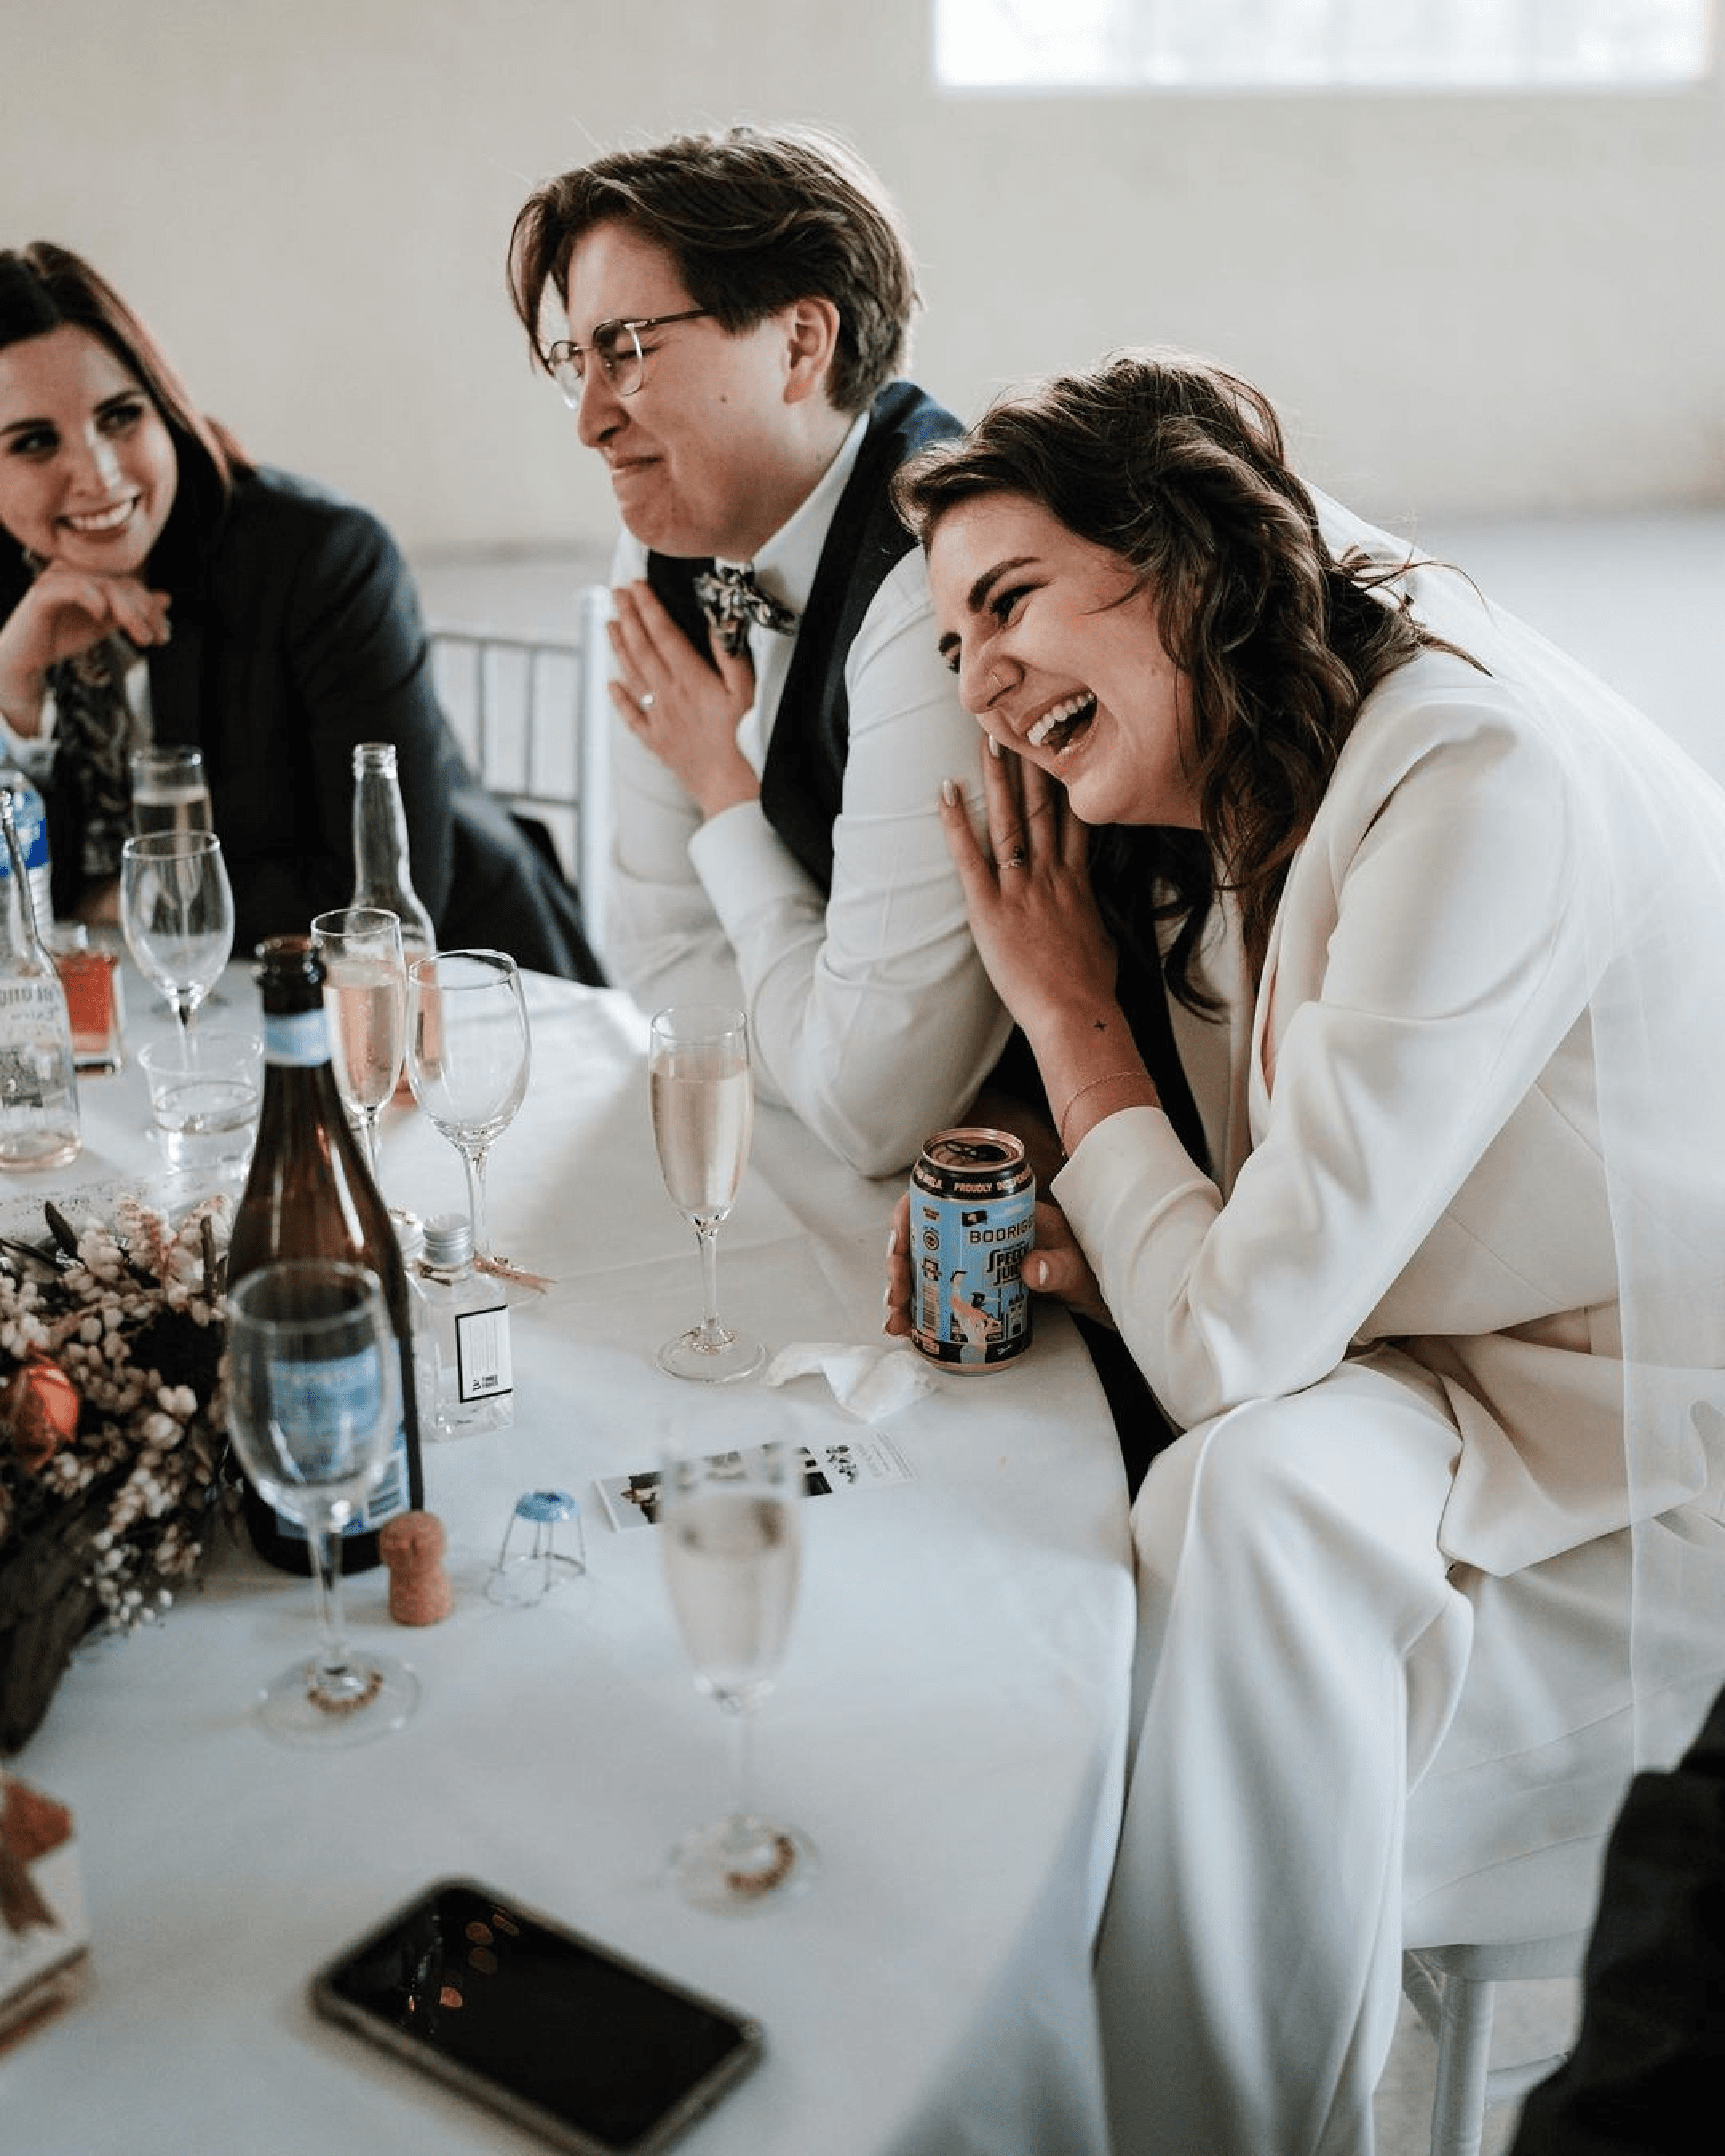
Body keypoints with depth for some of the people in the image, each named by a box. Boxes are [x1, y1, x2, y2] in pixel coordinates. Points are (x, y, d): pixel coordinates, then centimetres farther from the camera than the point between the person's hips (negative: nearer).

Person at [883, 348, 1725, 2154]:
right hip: (1475, 1400, 8)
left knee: (1259, 1488, -31)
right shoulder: (1259, 802, 2)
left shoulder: (1488, 785, -26)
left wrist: (1065, 1005, -13)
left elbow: (1236, 1348, -27)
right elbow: (1281, 1245, 10)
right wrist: (1075, 1243, -12)